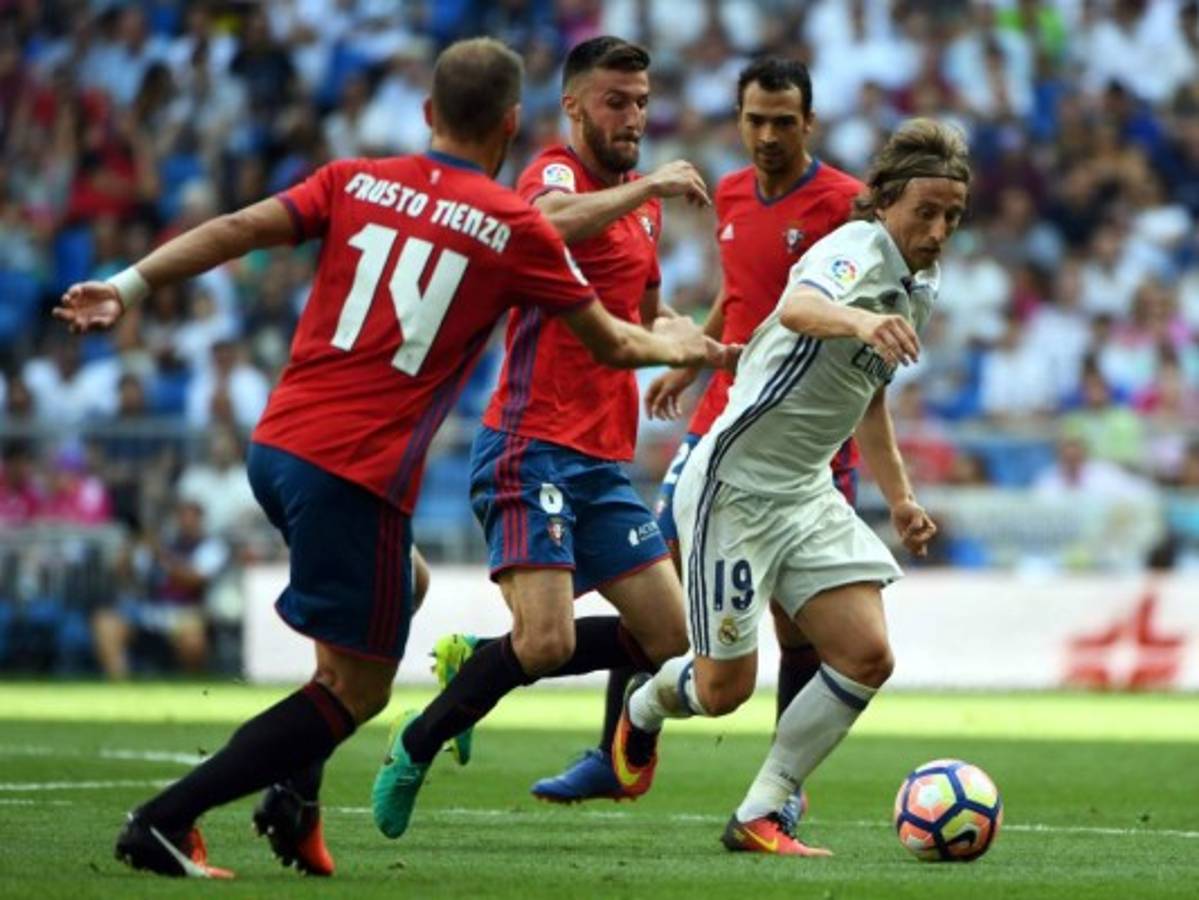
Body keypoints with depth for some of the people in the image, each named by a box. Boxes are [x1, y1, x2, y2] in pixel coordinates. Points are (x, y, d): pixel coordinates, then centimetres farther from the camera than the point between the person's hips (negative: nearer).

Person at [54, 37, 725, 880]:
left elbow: (237, 229, -3)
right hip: (357, 475, -7)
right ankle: (165, 821, -6)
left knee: (405, 584, 30)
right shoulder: (515, 227, -1)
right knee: (359, 687, 4)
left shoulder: (356, 181, 9)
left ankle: (294, 793, 19)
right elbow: (612, 343, 10)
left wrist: (130, 286, -3)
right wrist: (677, 346, 29)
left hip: (276, 446, 7)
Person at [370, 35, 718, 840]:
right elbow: (553, 222, -37)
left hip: (604, 463, 9)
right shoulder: (557, 173, -10)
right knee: (546, 641, -20)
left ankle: (476, 661, 18)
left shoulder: (640, 200, 16)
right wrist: (650, 185, -30)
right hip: (533, 451, -9)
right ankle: (418, 747, 3)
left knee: (669, 637, 4)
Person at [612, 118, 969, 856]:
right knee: (726, 688, -1)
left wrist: (899, 495, 23)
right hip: (735, 487, -8)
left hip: (808, 494, 8)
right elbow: (799, 306, -46)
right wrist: (859, 320, -67)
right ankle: (644, 710, 36)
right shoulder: (857, 250, -20)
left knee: (868, 657, -7)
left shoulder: (921, 287, 9)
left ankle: (760, 817, 3)